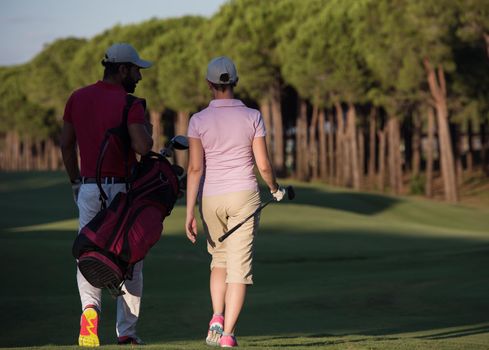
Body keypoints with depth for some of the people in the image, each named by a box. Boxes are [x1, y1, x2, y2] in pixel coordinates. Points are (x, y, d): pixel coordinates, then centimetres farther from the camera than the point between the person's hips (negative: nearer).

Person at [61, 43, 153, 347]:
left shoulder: (78, 98, 6)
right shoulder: (129, 104, -12)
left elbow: (66, 144, 11)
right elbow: (143, 147, -24)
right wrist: (147, 128, -2)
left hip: (88, 189, 4)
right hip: (123, 190, -4)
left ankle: (90, 307, -25)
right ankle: (127, 331, 12)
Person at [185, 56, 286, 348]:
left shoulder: (199, 121, -4)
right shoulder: (252, 117, -3)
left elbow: (195, 168, -9)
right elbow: (263, 165, -4)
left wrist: (190, 212, -9)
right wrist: (276, 189, 17)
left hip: (211, 199, 1)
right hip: (244, 195, -1)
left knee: (220, 260, 21)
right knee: (239, 266, -1)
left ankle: (217, 319, 3)